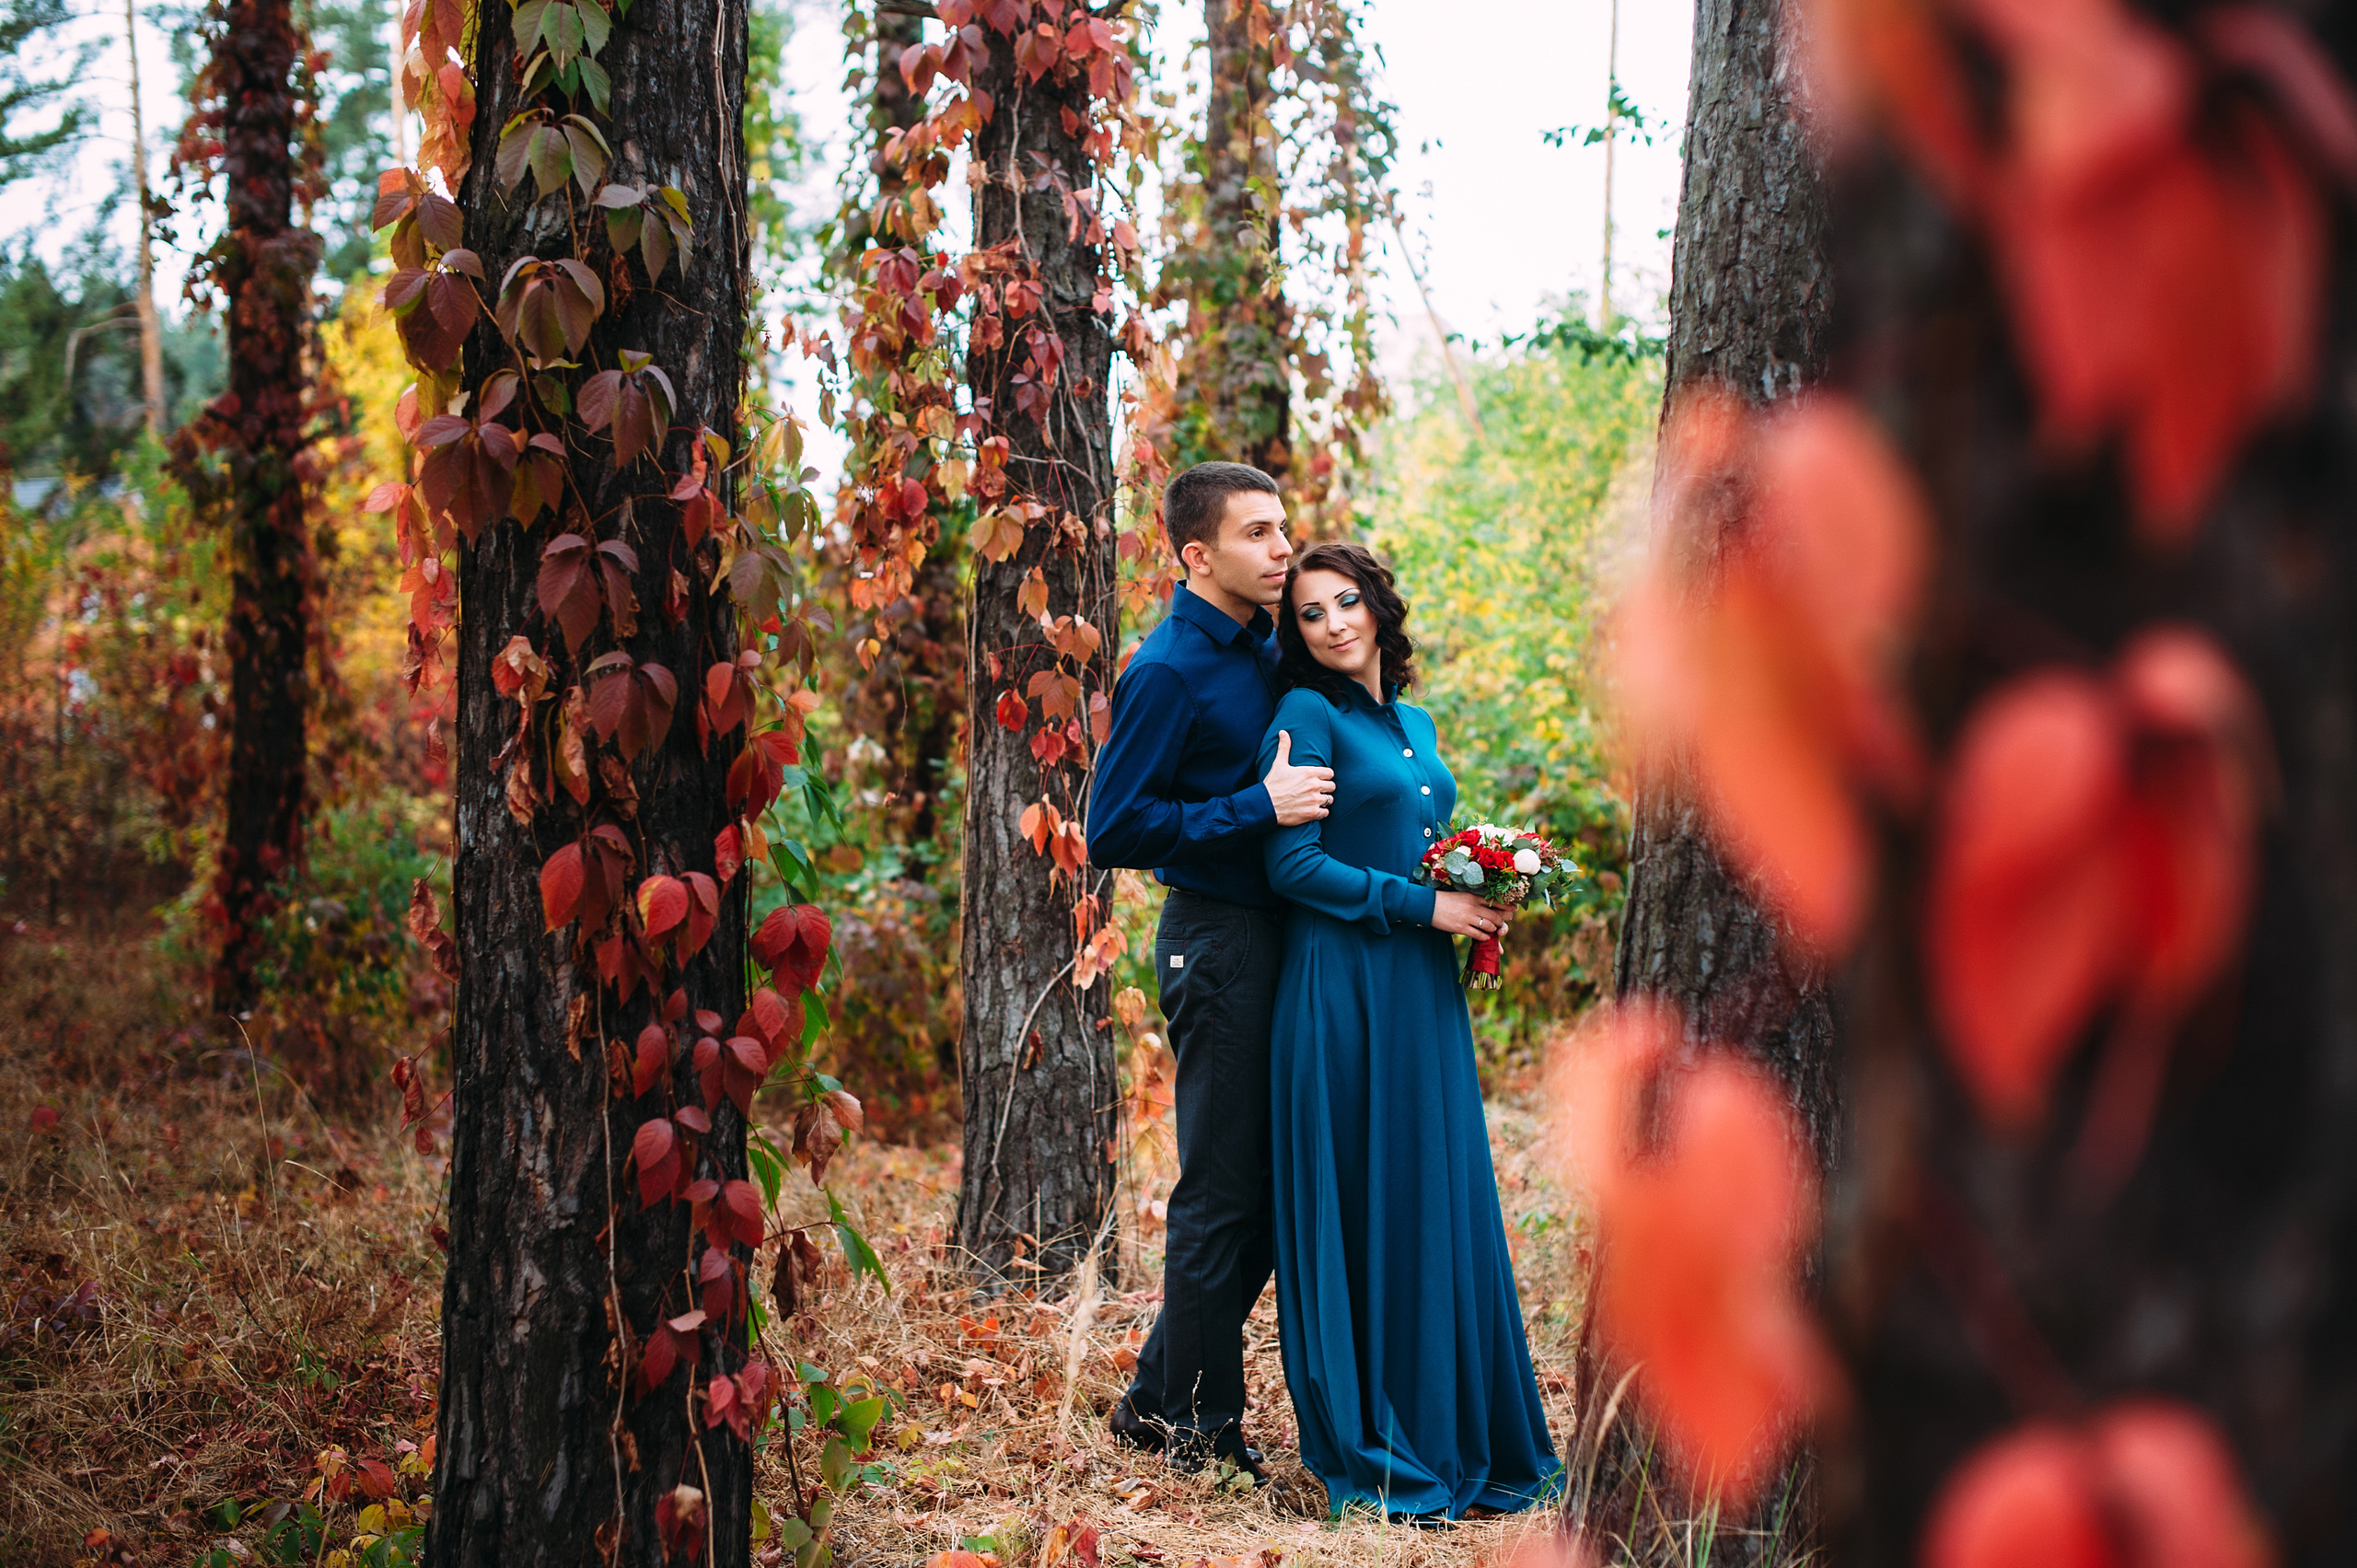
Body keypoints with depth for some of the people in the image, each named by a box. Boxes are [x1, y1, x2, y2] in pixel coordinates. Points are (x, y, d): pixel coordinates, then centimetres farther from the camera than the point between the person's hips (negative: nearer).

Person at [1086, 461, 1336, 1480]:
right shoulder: (1168, 670, -14)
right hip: (1216, 944, -9)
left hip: (1279, 934, 9)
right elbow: (1113, 830, -18)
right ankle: (1198, 1428, 11)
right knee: (1223, 1194, -1)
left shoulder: (1266, 651, 12)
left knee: (1266, 1186, 13)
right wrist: (1259, 808, -21)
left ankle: (1158, 1402, 24)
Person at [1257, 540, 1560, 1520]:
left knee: (1443, 1203, 7)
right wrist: (1422, 905, -13)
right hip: (1343, 987, -7)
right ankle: (1370, 1449, 5)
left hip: (1424, 990, 7)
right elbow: (1292, 864, -13)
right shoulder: (1309, 715, -5)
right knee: (1363, 1209, -3)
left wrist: (1476, 901, 4)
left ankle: (1457, 1436, 14)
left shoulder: (1413, 723, 17)